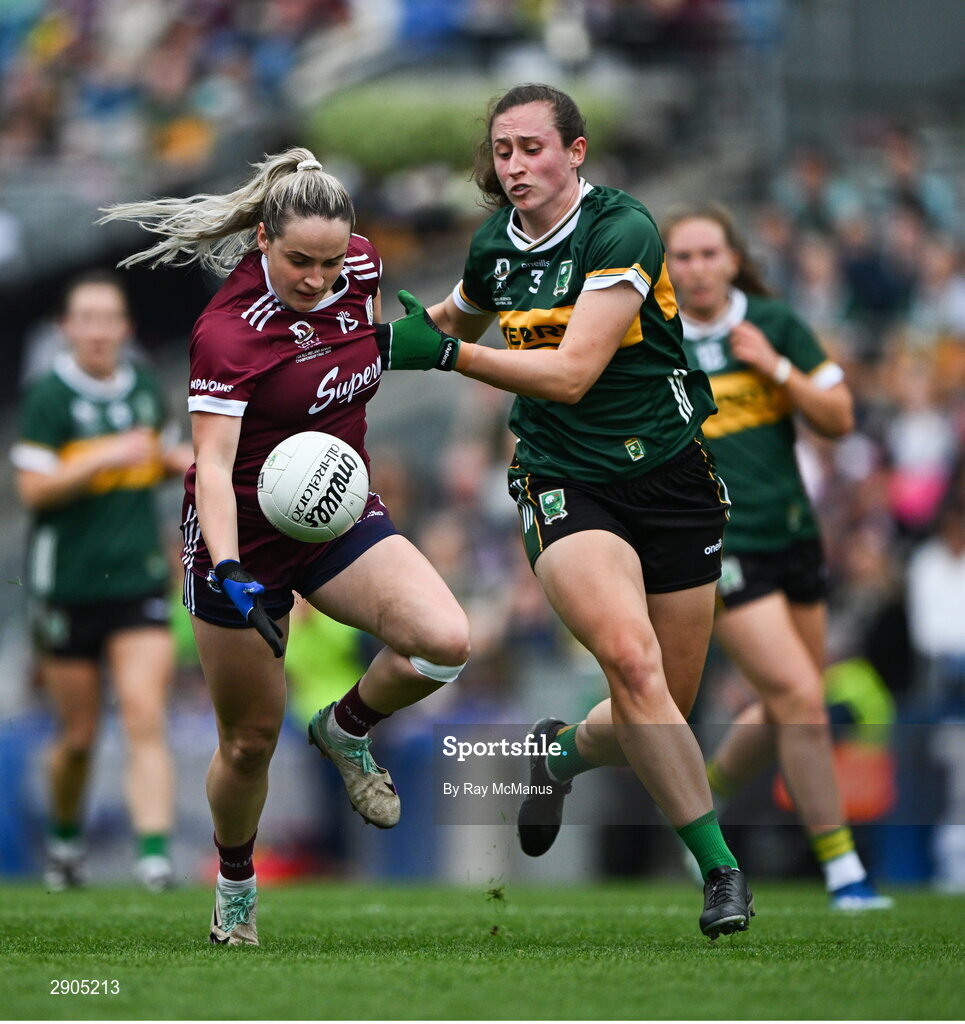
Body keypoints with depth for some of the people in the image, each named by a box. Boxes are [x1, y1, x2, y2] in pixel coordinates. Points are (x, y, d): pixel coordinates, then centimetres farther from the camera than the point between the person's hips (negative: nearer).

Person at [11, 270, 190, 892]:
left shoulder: (147, 386, 7)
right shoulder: (49, 396, -7)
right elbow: (33, 488, -13)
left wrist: (179, 462, 1)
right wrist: (103, 458, -24)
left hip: (140, 580, 2)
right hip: (67, 583, -2)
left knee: (145, 717, -13)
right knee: (79, 735, 8)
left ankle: (155, 852, -19)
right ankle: (65, 836, 34)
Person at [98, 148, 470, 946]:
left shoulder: (361, 265, -8)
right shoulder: (229, 330, -25)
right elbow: (213, 462, -32)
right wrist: (227, 572, -44)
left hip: (340, 514, 5)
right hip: (243, 537, -5)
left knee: (445, 641, -22)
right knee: (249, 742, 4)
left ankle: (348, 730, 8)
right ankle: (235, 883, 34)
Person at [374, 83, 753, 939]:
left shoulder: (622, 230, -15)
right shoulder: (495, 244, 2)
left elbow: (572, 372, -25)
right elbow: (462, 316, 28)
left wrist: (446, 353, -30)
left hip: (671, 477, -2)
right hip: (565, 484, 2)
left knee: (666, 707, 5)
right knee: (628, 655, -25)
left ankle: (561, 748, 40)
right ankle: (720, 868, -18)